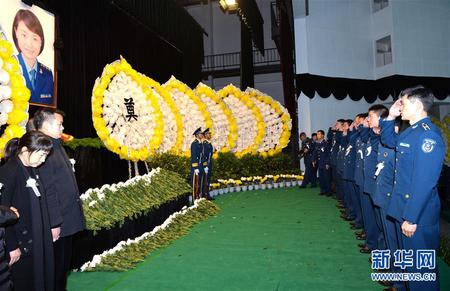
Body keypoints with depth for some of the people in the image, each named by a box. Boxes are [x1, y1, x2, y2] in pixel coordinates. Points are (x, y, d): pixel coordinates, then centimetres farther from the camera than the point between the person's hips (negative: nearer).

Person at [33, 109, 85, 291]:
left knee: (65, 262, 22)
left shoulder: (56, 145, 10)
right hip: (57, 222, -9)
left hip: (67, 219, 9)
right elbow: (47, 191, -23)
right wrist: (54, 223, -21)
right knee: (56, 265, 8)